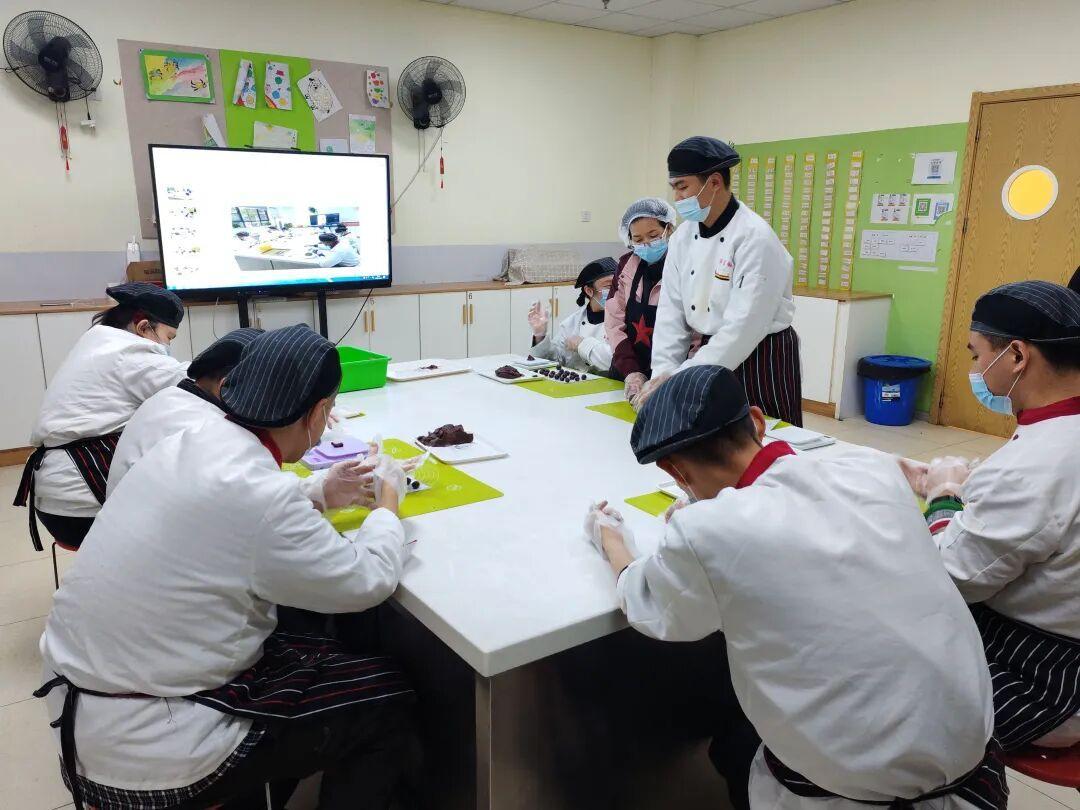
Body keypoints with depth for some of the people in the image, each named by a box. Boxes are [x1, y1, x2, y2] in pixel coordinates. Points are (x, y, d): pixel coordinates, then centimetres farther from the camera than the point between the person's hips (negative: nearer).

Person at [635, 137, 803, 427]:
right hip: (713, 350, 6)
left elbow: (743, 326, -26)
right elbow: (672, 309, 0)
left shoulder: (756, 238, -22)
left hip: (762, 358, -6)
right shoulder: (683, 236, 0)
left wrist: (682, 379, -26)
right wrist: (663, 372, -12)